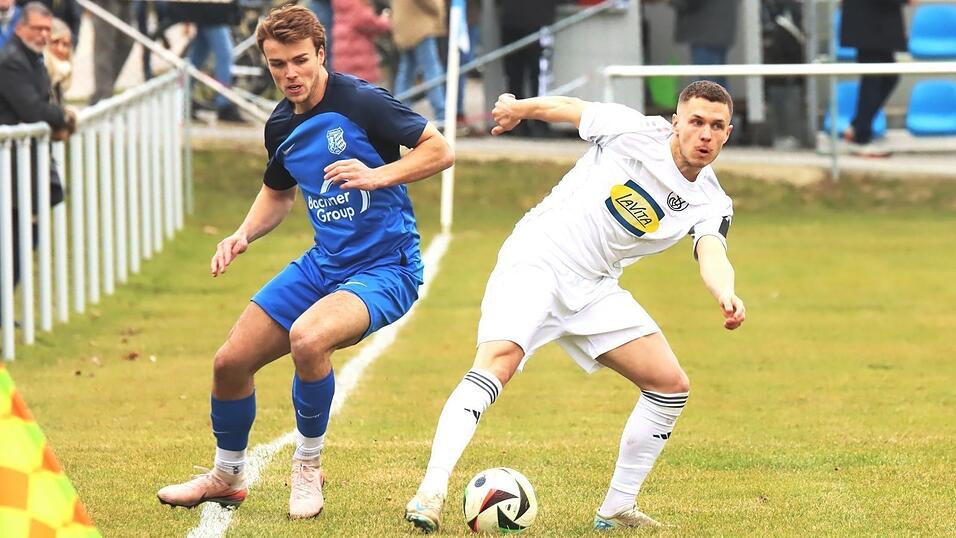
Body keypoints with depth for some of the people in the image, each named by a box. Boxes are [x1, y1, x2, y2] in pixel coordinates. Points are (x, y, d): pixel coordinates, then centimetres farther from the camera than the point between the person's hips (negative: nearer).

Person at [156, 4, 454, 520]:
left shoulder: (360, 101, -16)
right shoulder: (281, 125, 5)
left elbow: (441, 150, -13)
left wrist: (379, 176, -27)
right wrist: (244, 234, 5)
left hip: (385, 268, -7)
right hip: (323, 263, 7)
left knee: (307, 337, -35)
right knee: (230, 362, 4)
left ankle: (308, 466, -10)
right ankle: (226, 476, 31)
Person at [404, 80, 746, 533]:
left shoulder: (711, 205, -3)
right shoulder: (634, 130, -12)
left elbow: (712, 255, -24)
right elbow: (567, 107, 5)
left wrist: (726, 295, -44)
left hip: (594, 288, 6)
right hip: (536, 261, -5)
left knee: (670, 385, -2)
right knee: (499, 358, -28)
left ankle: (616, 509, 10)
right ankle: (430, 493, -35)